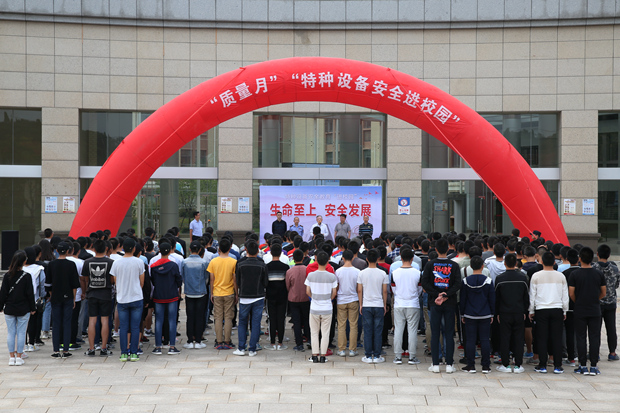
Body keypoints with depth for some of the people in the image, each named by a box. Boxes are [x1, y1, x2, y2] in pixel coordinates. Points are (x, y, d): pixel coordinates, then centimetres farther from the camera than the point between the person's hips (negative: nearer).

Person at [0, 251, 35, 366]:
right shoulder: (27, 276, -9)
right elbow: (30, 293, -4)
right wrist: (32, 308, 5)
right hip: (23, 309, -1)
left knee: (11, 333, 7)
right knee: (21, 332, 4)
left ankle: (12, 357, 9)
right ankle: (19, 357, 5)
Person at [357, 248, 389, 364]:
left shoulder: (362, 273, -4)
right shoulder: (382, 274, -5)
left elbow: (359, 291, 0)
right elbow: (385, 291, 0)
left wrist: (361, 305, 10)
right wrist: (385, 305, 12)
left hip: (366, 306, 1)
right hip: (379, 305, 0)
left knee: (367, 331, 5)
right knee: (378, 331, 5)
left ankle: (368, 356, 7)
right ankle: (377, 356, 7)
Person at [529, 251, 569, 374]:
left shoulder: (536, 276, -4)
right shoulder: (561, 276, 1)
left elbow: (532, 295, 1)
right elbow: (565, 296, 7)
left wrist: (531, 311, 11)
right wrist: (564, 311, 18)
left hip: (541, 310, -1)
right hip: (557, 309, 1)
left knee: (542, 338, 3)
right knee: (557, 338, 4)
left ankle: (542, 365, 5)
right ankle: (557, 366, 5)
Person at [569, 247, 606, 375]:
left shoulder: (574, 274, -8)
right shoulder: (599, 274, -1)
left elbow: (571, 294, -6)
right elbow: (604, 293, 5)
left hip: (580, 311, -1)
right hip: (595, 311, 1)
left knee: (581, 338, 5)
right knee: (594, 338, 6)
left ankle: (583, 366, 6)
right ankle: (593, 366, 5)